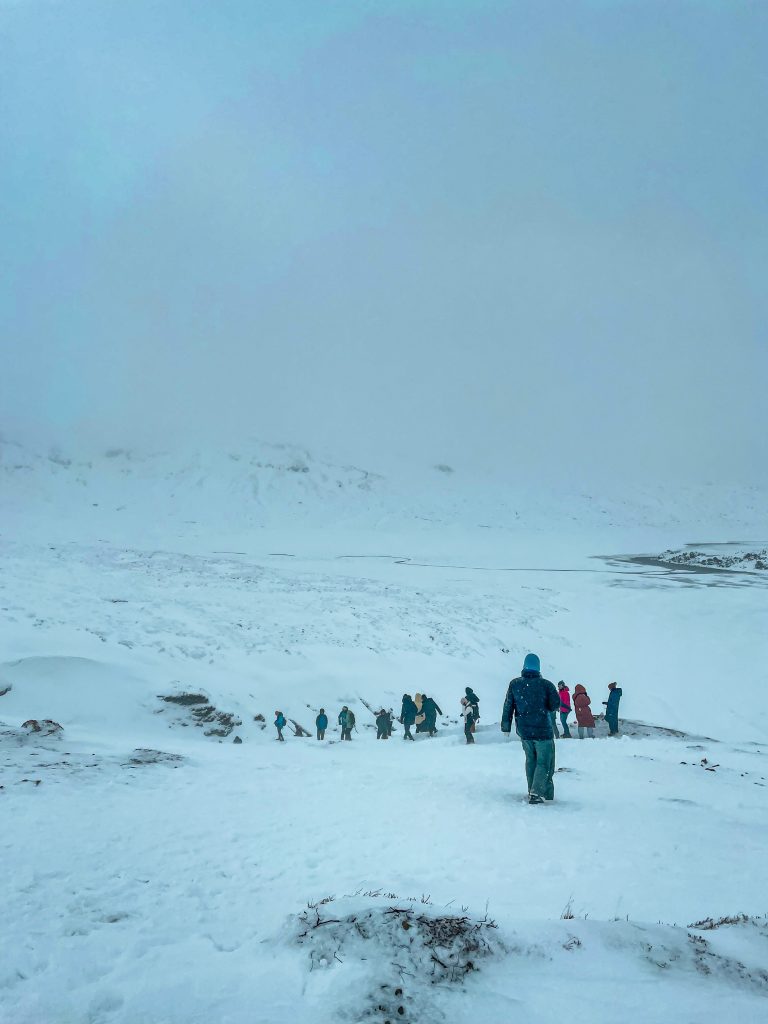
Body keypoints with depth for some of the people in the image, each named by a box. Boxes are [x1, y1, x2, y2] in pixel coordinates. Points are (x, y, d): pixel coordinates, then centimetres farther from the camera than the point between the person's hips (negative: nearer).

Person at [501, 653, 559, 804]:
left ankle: (533, 791, 21)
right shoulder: (545, 684, -11)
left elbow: (508, 706, 0)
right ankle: (537, 792, -11)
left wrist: (506, 726, 8)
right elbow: (555, 705, -6)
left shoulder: (514, 684, -2)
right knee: (544, 762, 4)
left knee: (531, 760, 21)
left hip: (524, 731, 4)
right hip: (543, 731, -4)